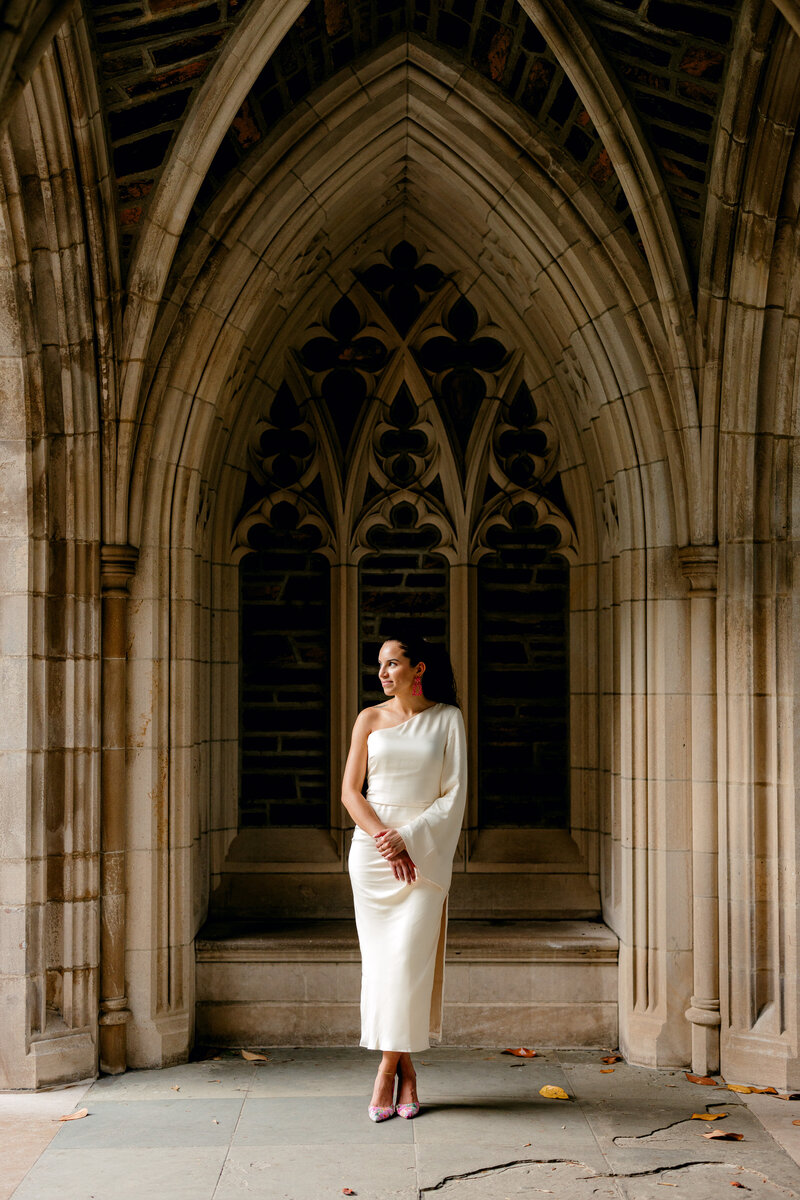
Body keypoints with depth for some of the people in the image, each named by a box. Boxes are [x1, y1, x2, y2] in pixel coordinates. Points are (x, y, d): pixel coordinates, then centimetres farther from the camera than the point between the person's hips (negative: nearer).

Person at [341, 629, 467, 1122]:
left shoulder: (448, 719, 2)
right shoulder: (370, 719, 7)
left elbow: (453, 795, -1)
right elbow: (350, 791, 4)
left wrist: (408, 838, -11)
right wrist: (383, 838, -10)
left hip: (425, 853, -2)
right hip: (372, 851, 2)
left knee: (409, 958, -9)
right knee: (380, 960, 1)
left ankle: (388, 1068, 3)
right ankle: (405, 1068, 11)